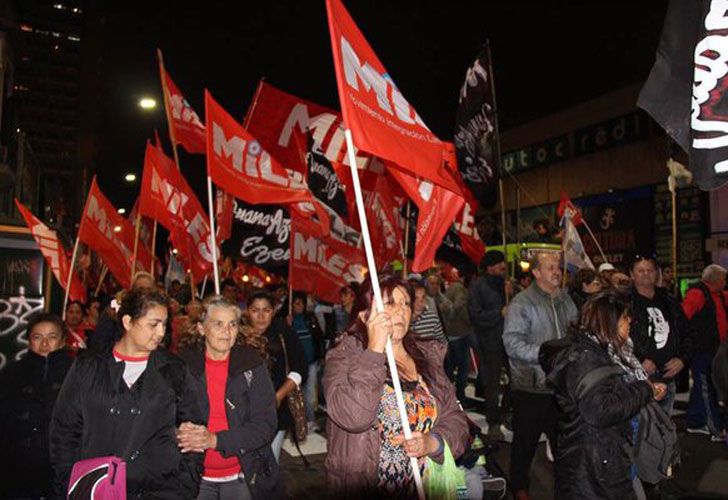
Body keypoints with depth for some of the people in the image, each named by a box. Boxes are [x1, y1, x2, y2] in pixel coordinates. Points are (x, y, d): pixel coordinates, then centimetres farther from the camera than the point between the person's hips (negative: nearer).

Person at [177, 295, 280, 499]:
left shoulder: (252, 364, -8)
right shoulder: (184, 363, -5)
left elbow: (267, 425, -11)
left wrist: (216, 440, -22)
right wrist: (183, 434, -21)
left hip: (242, 477, 0)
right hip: (195, 477, 1)